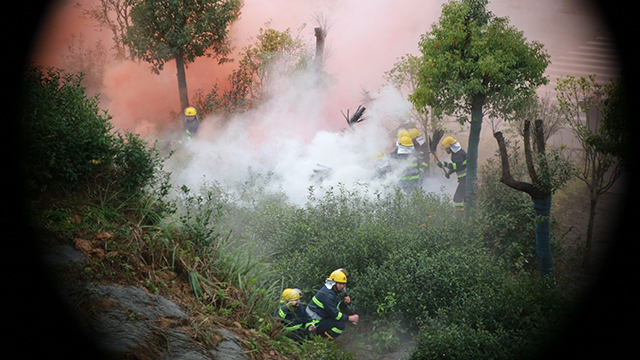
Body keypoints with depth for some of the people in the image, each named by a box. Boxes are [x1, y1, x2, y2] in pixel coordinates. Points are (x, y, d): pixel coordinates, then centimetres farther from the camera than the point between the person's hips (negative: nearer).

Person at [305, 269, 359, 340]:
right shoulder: (327, 295, -22)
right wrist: (349, 318, -18)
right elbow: (334, 314, -23)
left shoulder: (332, 291, 9)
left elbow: (337, 306, 13)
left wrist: (345, 302, -7)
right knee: (341, 325, -23)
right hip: (315, 323, -10)